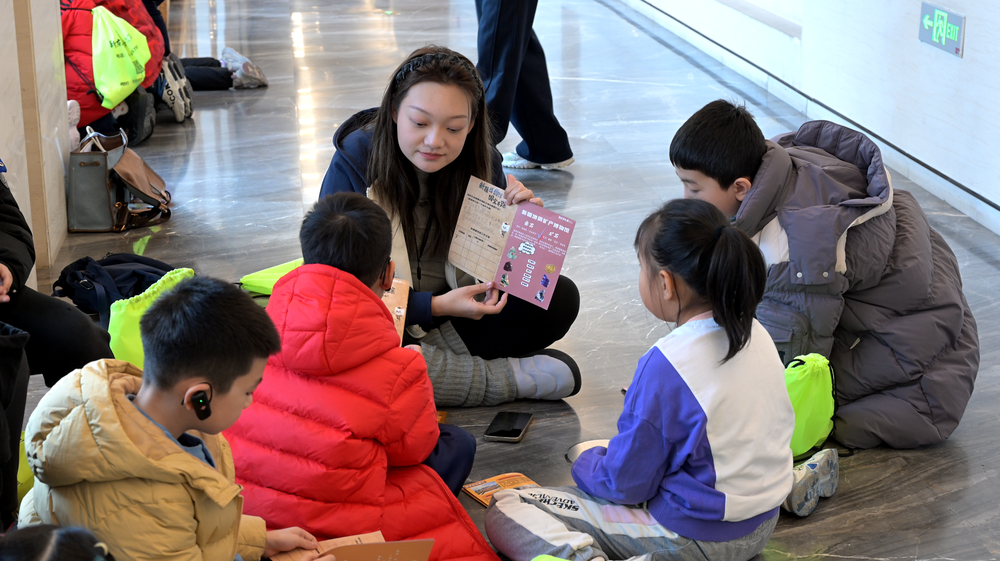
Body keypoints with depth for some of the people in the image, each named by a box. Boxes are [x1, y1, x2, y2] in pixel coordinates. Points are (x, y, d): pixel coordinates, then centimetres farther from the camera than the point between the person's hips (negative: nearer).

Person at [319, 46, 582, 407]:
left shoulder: (482, 164, -6)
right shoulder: (354, 165, -17)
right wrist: (435, 306, -26)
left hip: (451, 317, 3)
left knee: (561, 298, -14)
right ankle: (513, 376, -22)